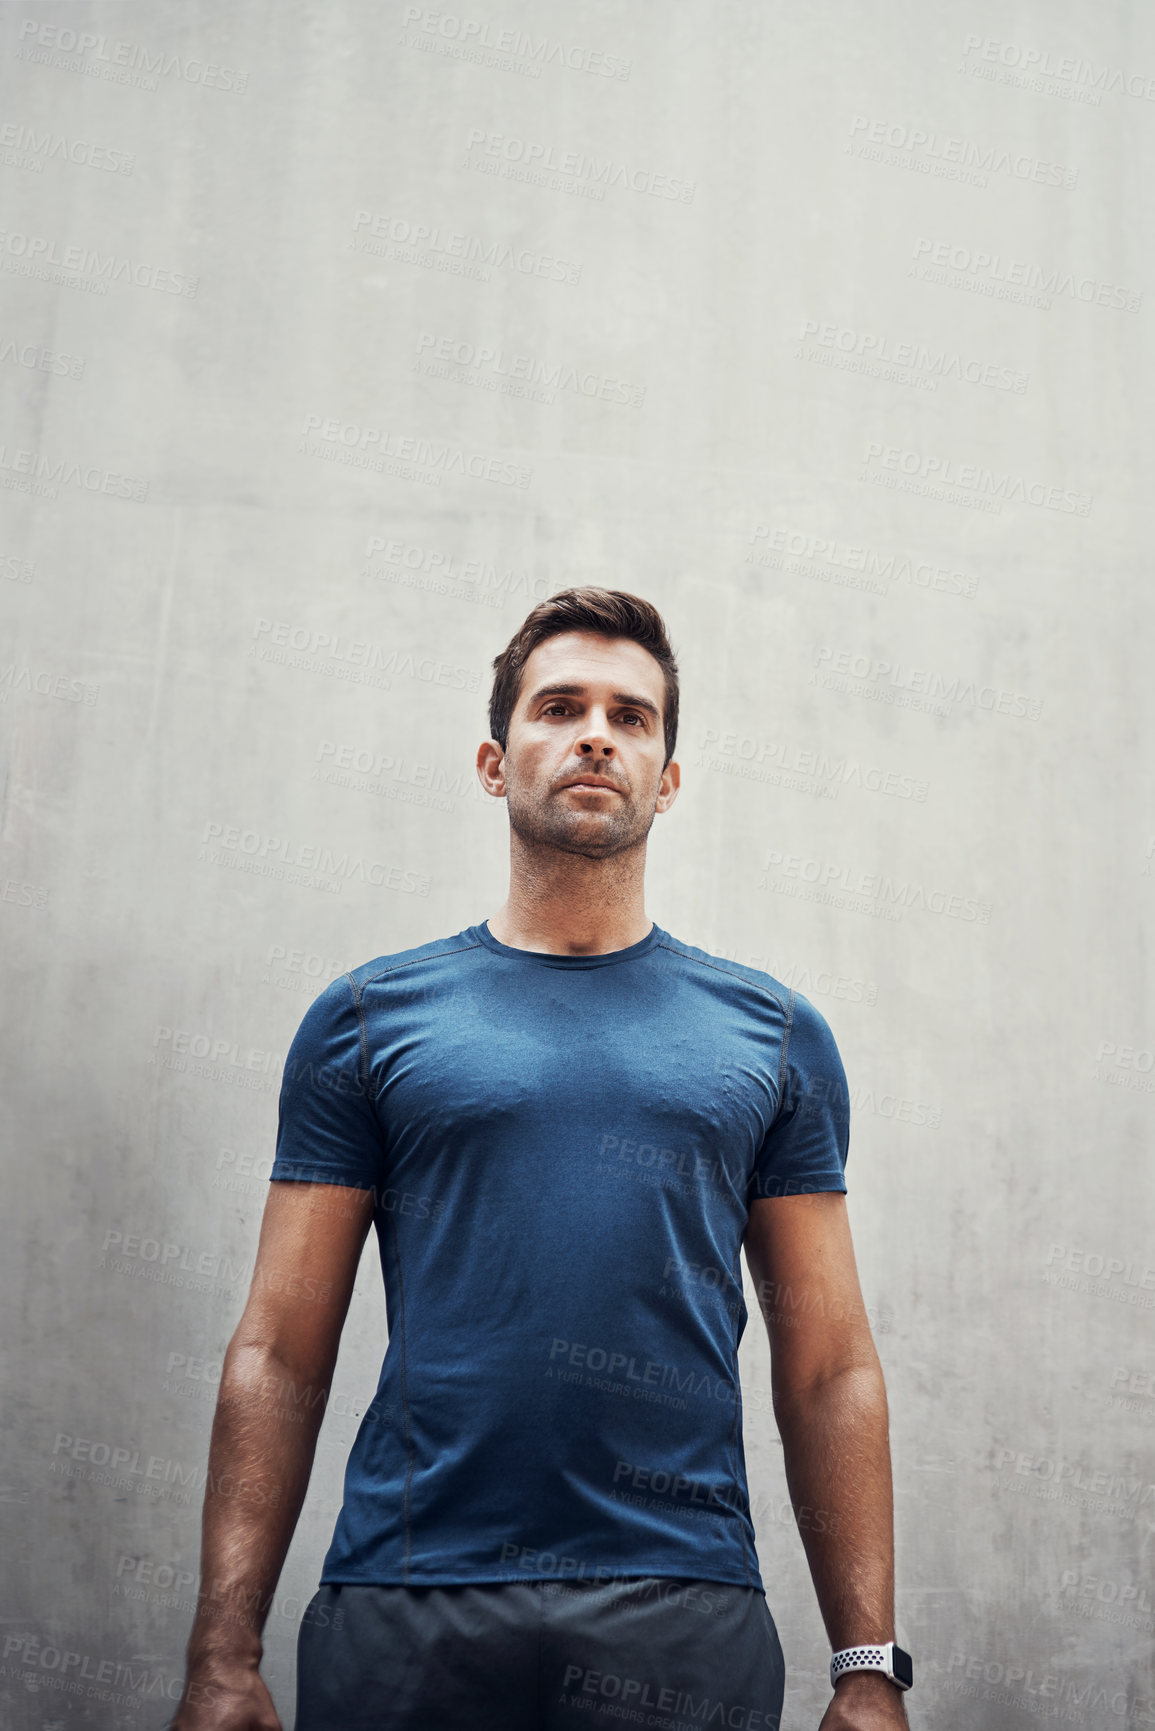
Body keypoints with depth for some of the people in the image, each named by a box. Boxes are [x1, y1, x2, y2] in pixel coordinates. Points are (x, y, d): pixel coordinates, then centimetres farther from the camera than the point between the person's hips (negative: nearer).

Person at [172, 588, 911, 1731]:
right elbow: (278, 1355, 2)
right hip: (405, 1605, 0)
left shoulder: (772, 1034, 8)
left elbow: (829, 1371, 6)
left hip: (684, 1619, 1)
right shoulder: (369, 1017, 5)